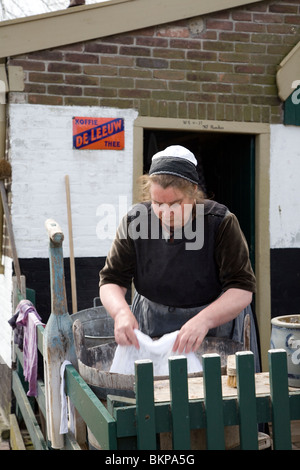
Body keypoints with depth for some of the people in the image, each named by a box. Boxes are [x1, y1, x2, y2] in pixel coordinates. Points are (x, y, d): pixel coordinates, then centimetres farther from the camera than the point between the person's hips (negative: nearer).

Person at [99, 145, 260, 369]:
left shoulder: (222, 223, -18)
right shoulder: (135, 221, -10)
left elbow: (242, 289, -21)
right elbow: (111, 280, -7)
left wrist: (204, 320, -38)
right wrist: (121, 312, -30)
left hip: (217, 320, -1)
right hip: (152, 328, 2)